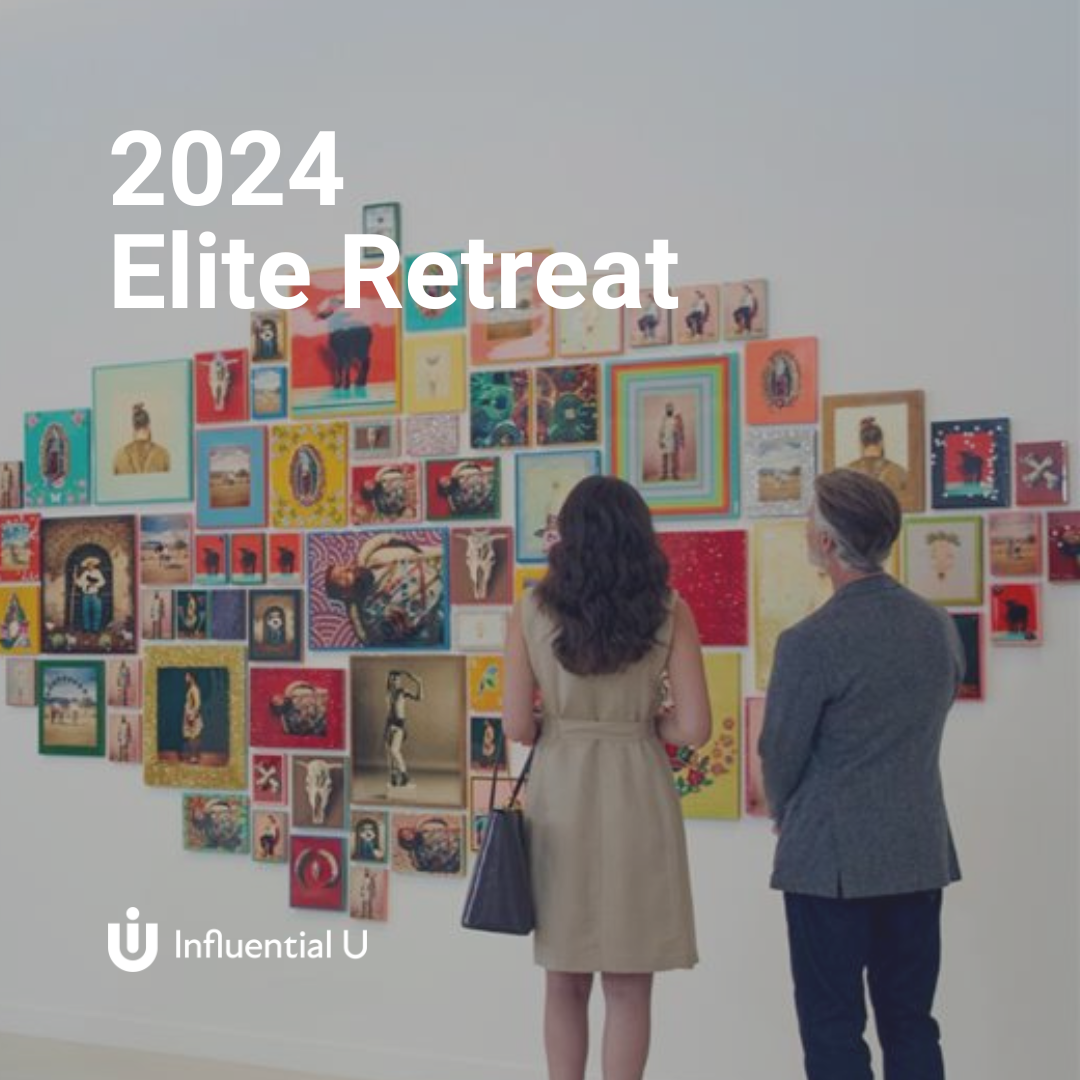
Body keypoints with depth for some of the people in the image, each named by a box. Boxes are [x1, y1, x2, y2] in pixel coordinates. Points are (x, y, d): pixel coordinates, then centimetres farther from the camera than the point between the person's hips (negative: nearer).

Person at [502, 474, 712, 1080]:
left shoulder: (532, 611, -2)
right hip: (635, 797, -1)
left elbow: (517, 725, -5)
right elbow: (694, 729, -9)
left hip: (559, 794, 1)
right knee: (628, 986, 8)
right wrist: (642, 725, 10)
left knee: (565, 981, 15)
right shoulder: (670, 612, -4)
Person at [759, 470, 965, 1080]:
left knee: (833, 1030, 5)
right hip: (922, 853, 6)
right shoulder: (941, 627, 1)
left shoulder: (809, 642, -18)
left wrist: (785, 815, 13)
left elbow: (781, 754, -8)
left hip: (831, 859, -6)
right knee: (911, 1023, 14)